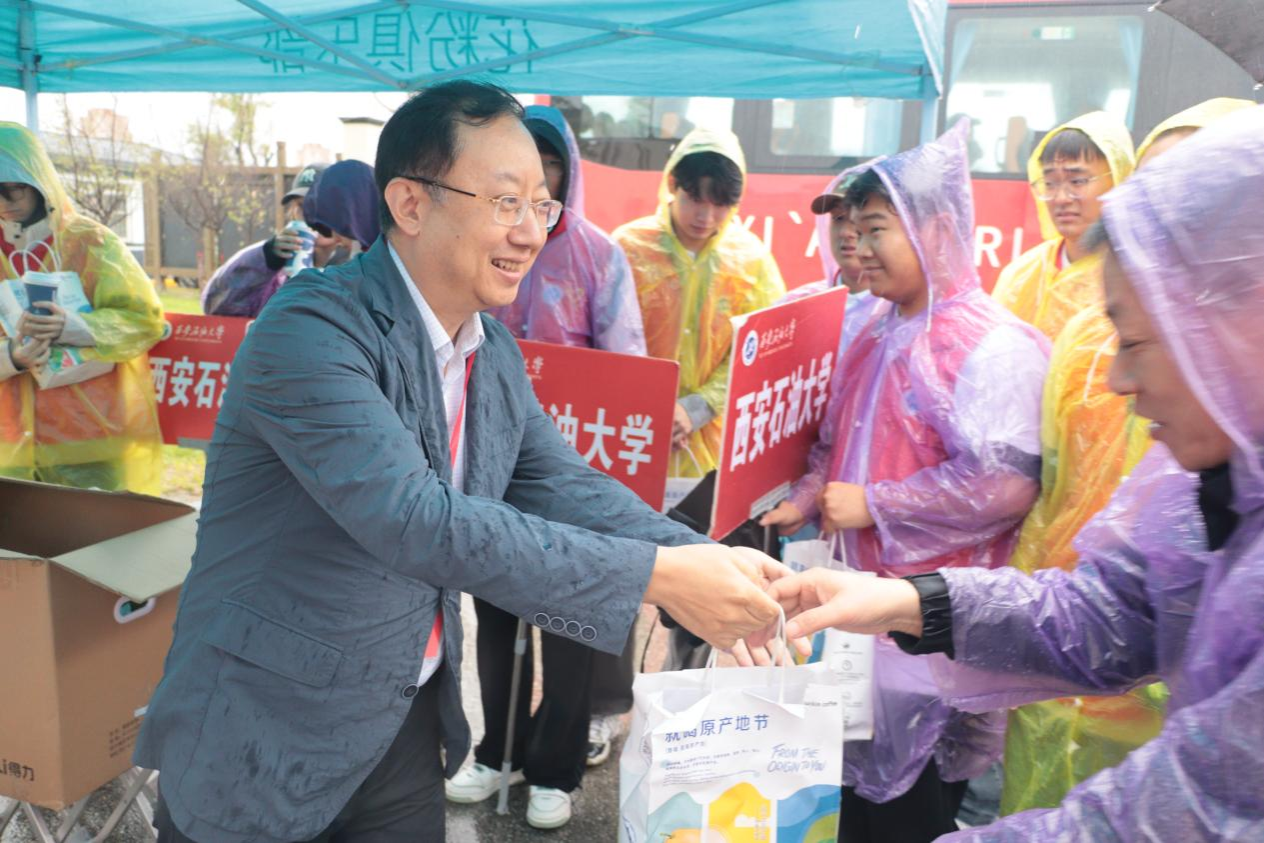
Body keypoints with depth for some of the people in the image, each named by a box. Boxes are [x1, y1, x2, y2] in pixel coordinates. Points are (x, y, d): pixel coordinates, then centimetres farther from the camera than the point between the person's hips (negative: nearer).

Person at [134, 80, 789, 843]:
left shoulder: (496, 350, 1)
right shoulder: (310, 327, -23)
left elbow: (567, 488, 0)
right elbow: (416, 522, -33)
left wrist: (711, 563, -16)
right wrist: (659, 577, -33)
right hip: (264, 742, -6)